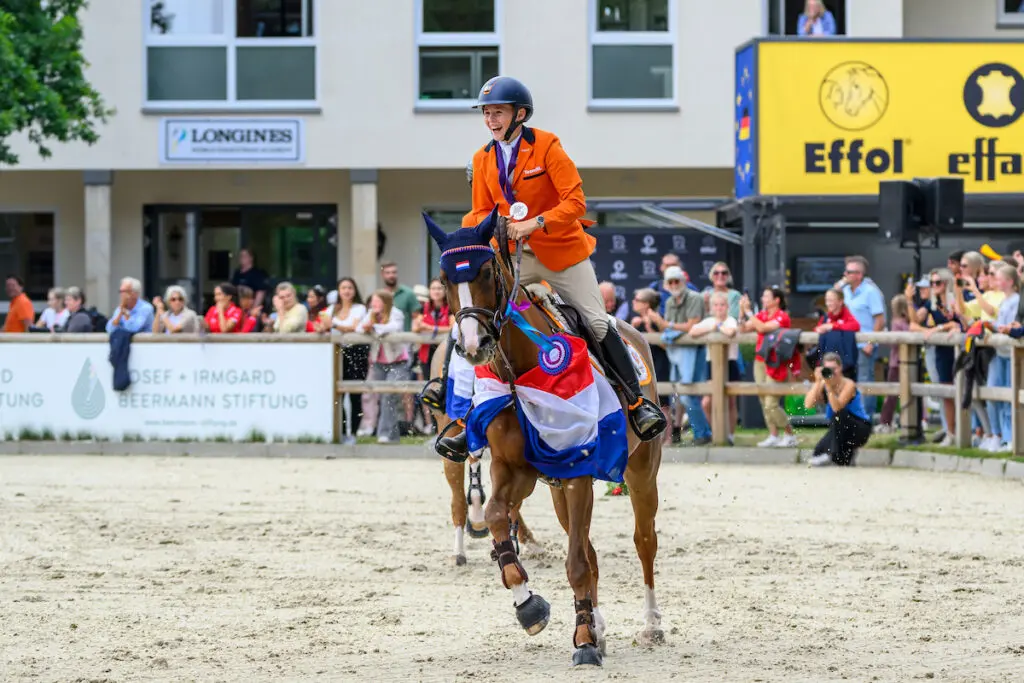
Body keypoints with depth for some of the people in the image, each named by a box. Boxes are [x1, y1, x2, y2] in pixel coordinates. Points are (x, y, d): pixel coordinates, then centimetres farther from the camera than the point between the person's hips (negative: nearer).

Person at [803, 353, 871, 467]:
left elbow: (837, 408, -35)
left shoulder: (849, 385, -19)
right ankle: (848, 452, 16)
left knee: (839, 414, -34)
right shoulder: (823, 385, -5)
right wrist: (818, 382, -29)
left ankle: (837, 455, -22)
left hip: (861, 430, -6)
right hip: (839, 429, 6)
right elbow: (808, 405, -21)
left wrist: (829, 386, -45)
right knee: (819, 452, -15)